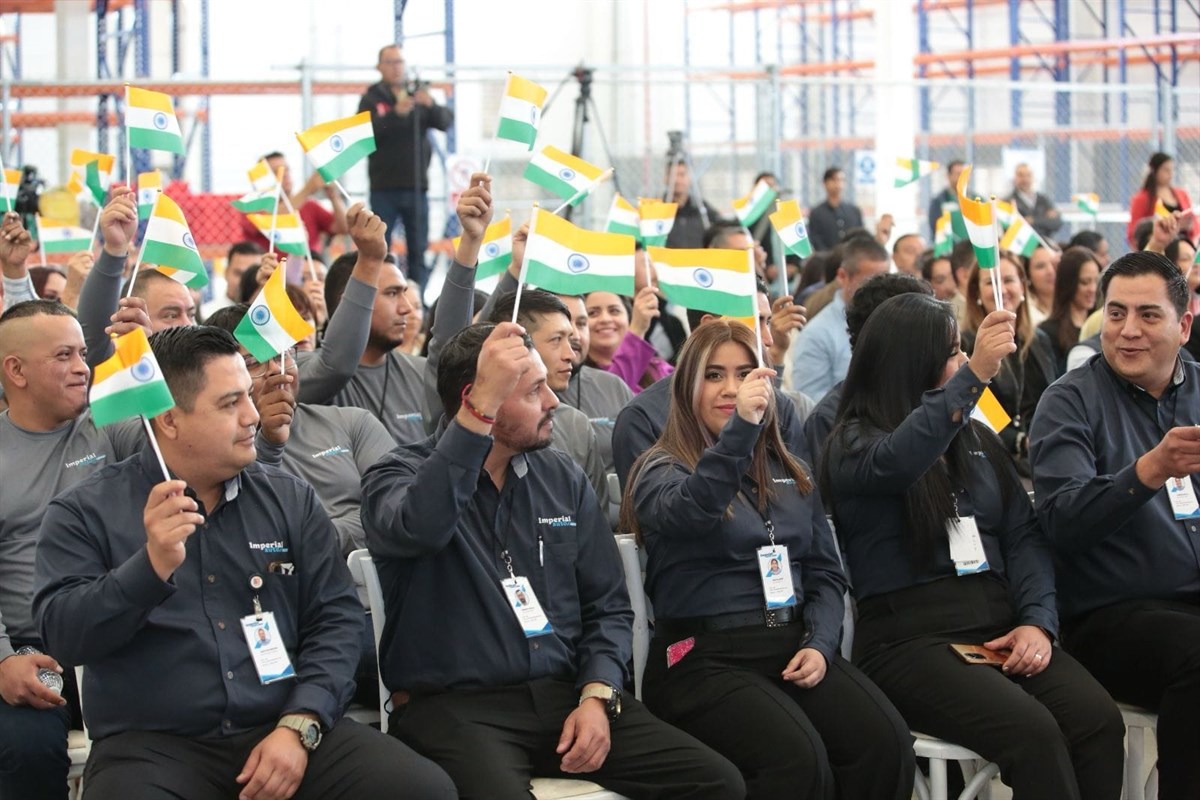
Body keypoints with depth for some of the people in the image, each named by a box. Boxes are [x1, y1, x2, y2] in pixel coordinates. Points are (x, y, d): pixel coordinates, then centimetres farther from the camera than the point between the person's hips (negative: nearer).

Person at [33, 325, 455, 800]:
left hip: (286, 733, 3)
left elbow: (336, 618, 7)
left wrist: (299, 726, -8)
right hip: (154, 745, -3)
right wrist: (154, 565, -22)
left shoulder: (291, 500, 12)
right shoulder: (85, 513, 4)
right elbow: (62, 634, -7)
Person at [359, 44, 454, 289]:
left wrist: (431, 105, -21)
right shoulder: (371, 98, 4)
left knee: (418, 251, 5)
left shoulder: (419, 93, 11)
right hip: (384, 187, -3)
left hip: (416, 186, 3)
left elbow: (445, 122, 0)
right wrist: (395, 114, -25)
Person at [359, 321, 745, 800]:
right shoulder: (401, 475, -2)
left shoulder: (563, 480, 13)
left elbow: (607, 605, 14)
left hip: (564, 694, 5)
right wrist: (481, 407, -31)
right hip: (454, 706, -5)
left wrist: (597, 696, -4)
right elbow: (419, 528, -27)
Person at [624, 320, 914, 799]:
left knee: (886, 742, -23)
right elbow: (688, 515, -24)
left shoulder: (790, 474, 19)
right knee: (799, 758, -32)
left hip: (793, 646, 5)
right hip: (706, 657, -5)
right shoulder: (661, 470, 1)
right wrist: (740, 428, -37)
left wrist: (820, 645, -2)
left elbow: (826, 572, 17)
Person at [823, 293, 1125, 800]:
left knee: (1098, 720, -23)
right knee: (1032, 732, -31)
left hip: (998, 627, 5)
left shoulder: (976, 439, 19)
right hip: (909, 635, -5)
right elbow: (897, 463, -24)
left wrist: (1038, 621, -5)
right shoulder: (853, 443, 0)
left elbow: (1024, 534, 13)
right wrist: (975, 375, -33)